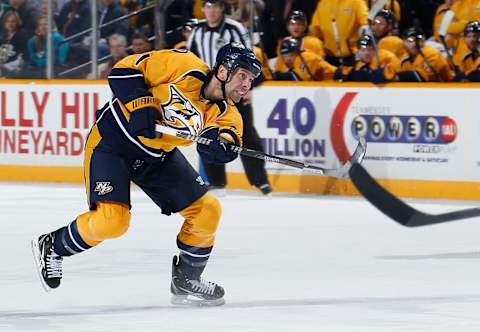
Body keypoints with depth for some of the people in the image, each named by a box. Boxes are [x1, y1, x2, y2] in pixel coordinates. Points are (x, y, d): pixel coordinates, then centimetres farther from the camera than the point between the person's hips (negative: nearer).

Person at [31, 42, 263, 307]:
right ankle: (51, 247, 4)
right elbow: (124, 70, -17)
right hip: (113, 139, -7)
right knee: (112, 220, -21)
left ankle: (186, 280, 21)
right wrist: (140, 105, -29)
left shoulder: (225, 112, -6)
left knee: (207, 210, 1)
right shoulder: (185, 67, -21)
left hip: (157, 155, 7)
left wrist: (222, 140, -46)